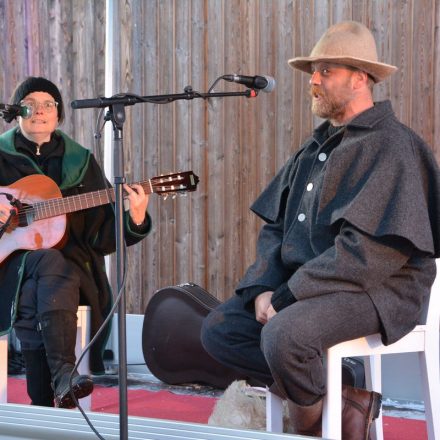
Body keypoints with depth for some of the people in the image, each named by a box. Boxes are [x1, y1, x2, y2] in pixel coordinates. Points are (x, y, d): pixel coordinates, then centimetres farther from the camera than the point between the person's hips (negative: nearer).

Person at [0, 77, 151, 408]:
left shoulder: (80, 162, 15)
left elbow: (102, 237, 12)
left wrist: (135, 220, -8)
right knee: (49, 261, -36)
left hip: (71, 261, 1)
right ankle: (63, 375, -49)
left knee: (36, 294, -35)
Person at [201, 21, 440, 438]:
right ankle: (341, 394, -2)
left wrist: (288, 295, -20)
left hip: (375, 289, -9)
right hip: (301, 285, 9)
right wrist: (263, 289, -5)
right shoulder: (316, 146, 16)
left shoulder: (390, 145, -12)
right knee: (219, 329, -2)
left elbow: (371, 250, -22)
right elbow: (274, 226, 14)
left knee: (283, 336, -33)